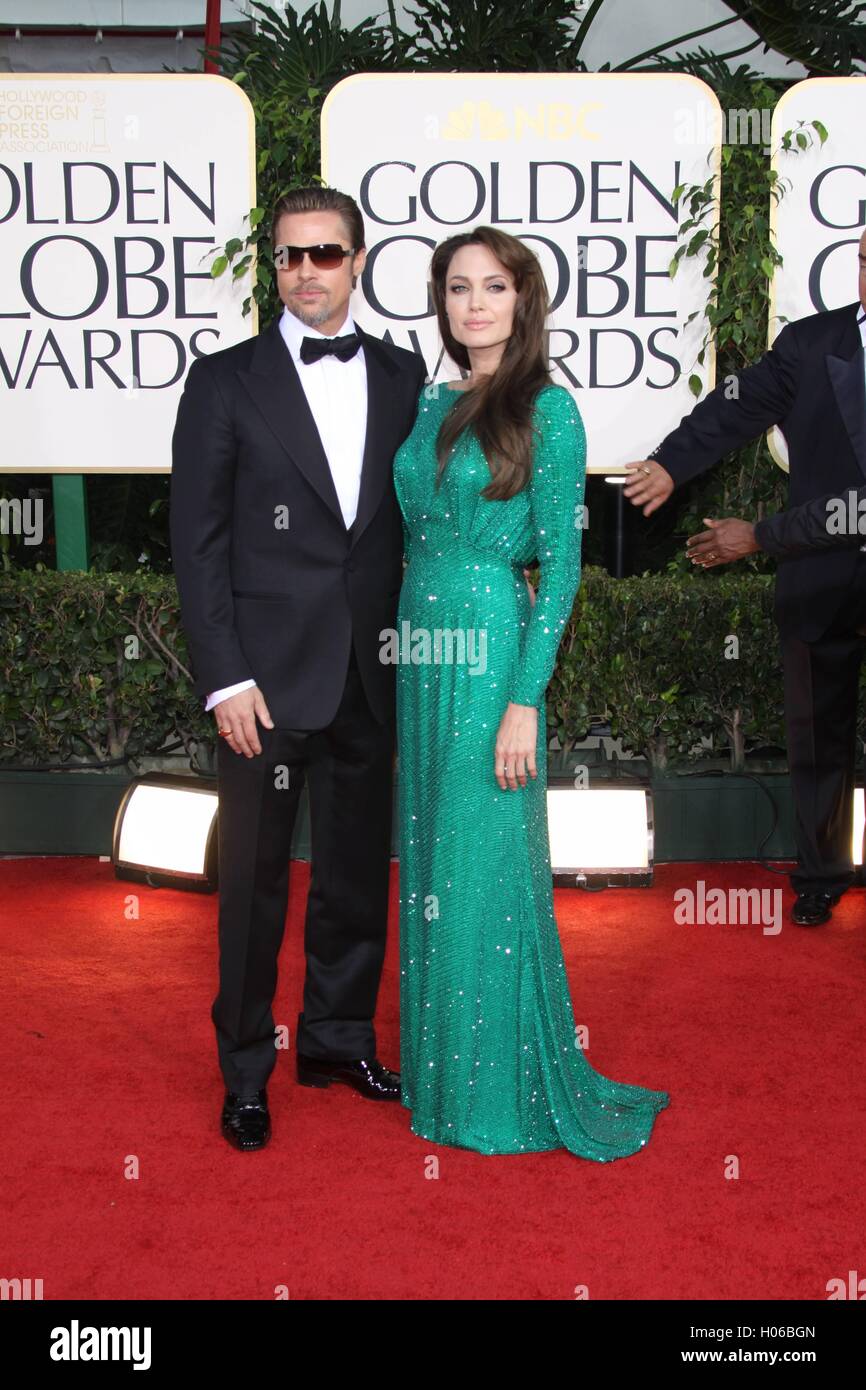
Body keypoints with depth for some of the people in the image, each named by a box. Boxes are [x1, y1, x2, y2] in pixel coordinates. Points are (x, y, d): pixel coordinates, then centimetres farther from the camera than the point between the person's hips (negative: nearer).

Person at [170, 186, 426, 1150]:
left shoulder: (403, 376, 7)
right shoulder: (225, 382, -1)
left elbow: (416, 519, 8)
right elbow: (198, 542, -5)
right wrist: (226, 679, -11)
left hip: (369, 677, 3)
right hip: (268, 677, -3)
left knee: (358, 869, 15)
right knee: (255, 880, 7)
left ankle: (337, 1037, 34)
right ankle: (245, 1069, 23)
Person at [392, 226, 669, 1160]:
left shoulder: (547, 409, -8)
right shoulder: (433, 405, 12)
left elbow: (561, 563, -12)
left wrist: (525, 700, -17)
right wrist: (404, 644, 11)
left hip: (492, 652, -7)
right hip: (422, 650, 7)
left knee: (484, 873, 0)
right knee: (428, 864, 13)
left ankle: (502, 1092, 16)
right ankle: (437, 1069, 28)